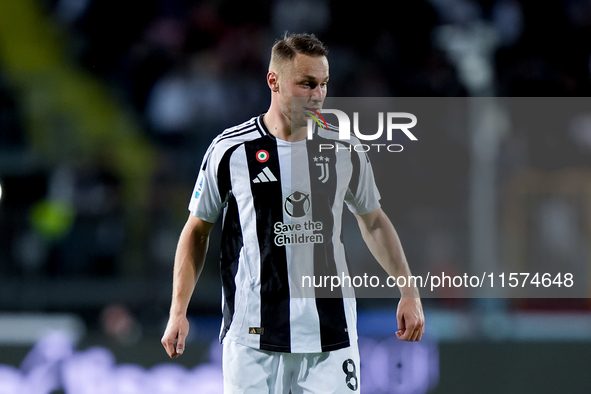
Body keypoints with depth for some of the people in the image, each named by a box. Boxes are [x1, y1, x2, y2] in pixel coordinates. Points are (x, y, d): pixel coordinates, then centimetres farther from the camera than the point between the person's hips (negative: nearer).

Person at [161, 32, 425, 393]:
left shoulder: (345, 152, 6)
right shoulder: (230, 150, -2)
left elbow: (373, 221, 21)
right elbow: (198, 231, 8)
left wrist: (409, 292, 15)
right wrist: (178, 313, 3)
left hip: (331, 335, 2)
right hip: (252, 336, -2)